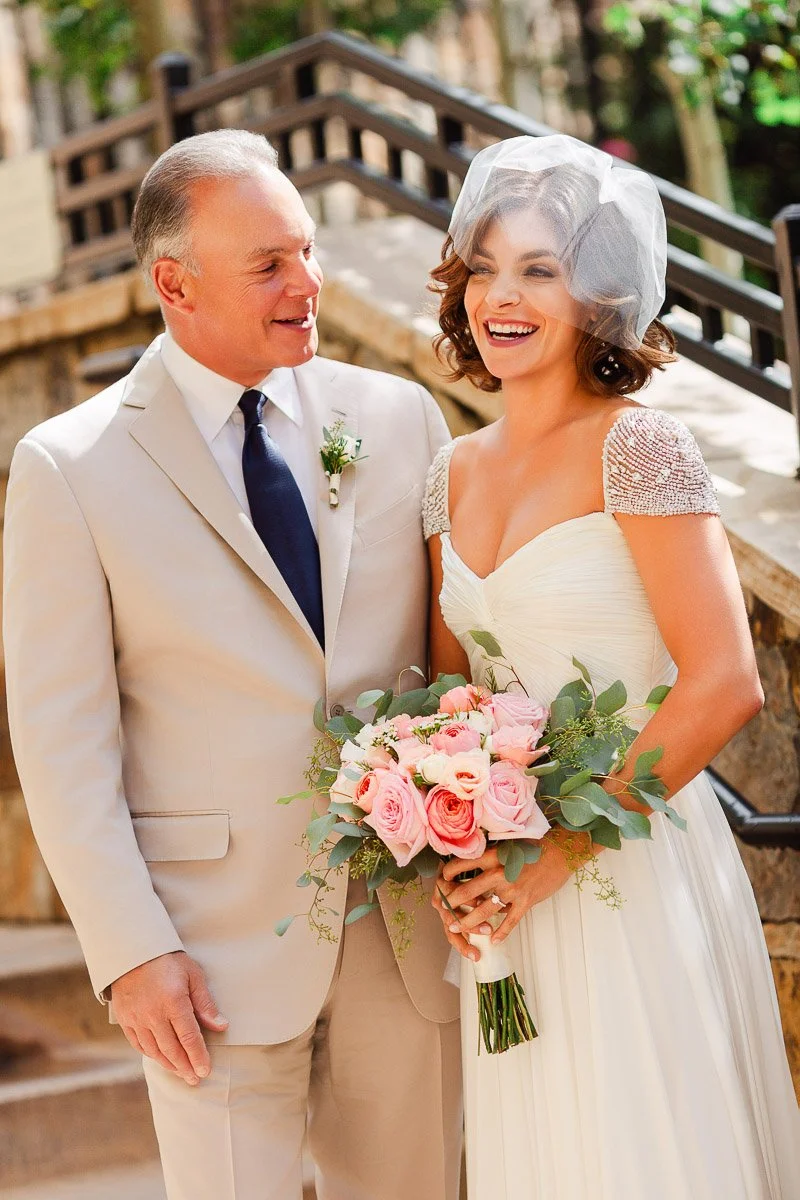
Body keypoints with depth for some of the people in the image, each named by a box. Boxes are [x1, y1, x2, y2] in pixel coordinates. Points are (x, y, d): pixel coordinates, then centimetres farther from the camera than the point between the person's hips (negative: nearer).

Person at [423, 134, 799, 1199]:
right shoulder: (456, 472, 8)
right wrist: (453, 855, -1)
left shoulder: (635, 445, -12)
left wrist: (562, 851, -17)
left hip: (633, 871, -6)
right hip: (508, 888, 6)